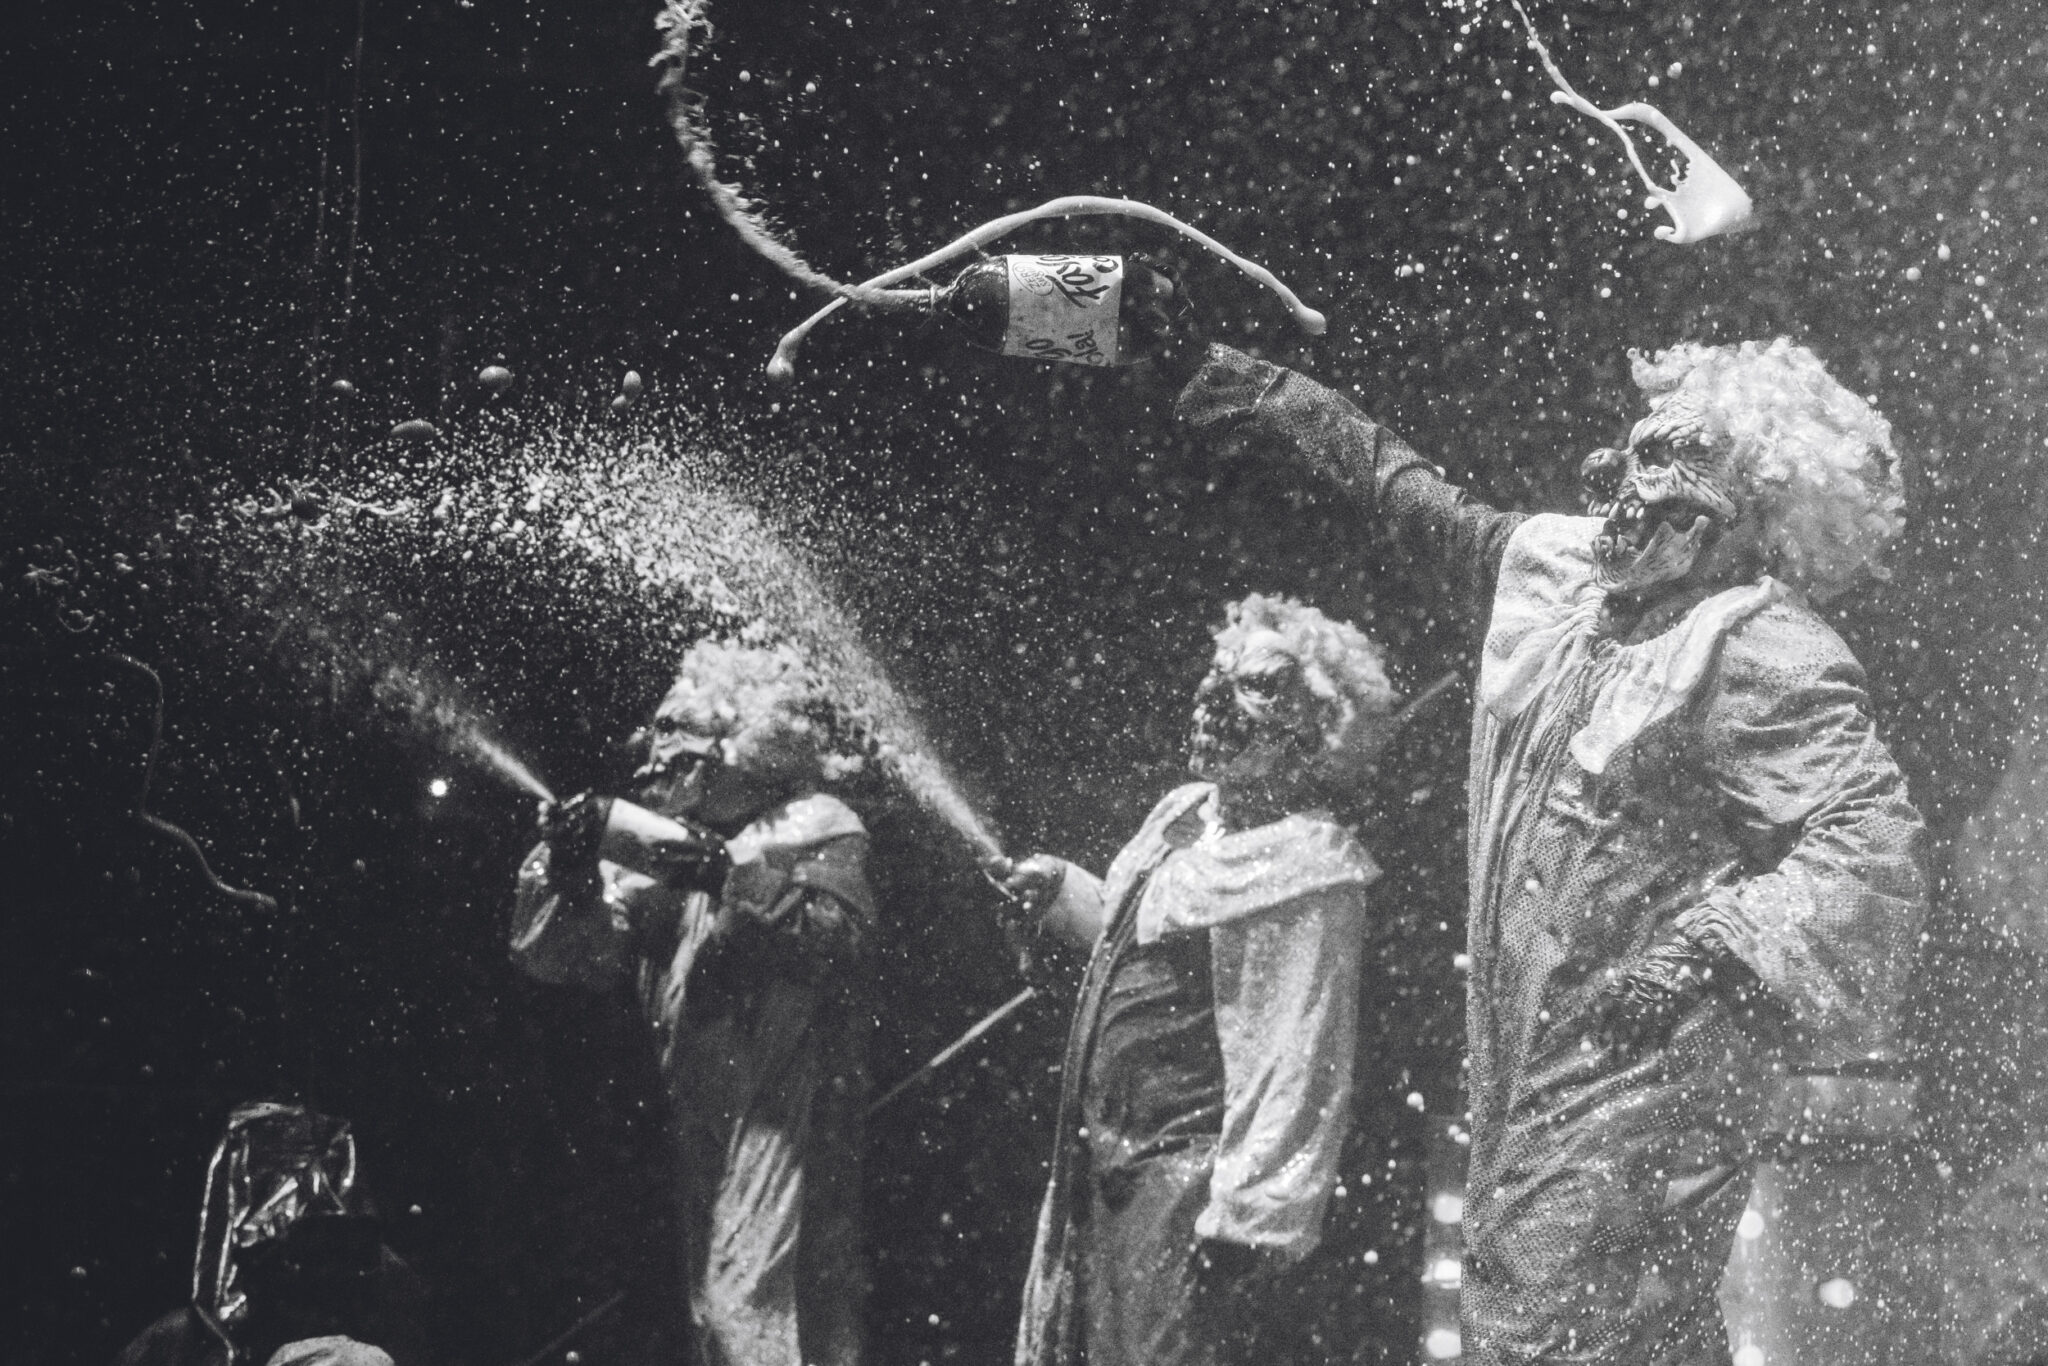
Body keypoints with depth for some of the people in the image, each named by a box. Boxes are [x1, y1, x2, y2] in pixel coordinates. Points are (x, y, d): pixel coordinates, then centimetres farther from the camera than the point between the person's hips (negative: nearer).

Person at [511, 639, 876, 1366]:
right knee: (717, 1307, 12)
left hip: (785, 1109, -7)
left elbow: (834, 930, -19)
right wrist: (567, 873, -13)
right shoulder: (663, 847, 14)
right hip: (704, 1113, 7)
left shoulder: (818, 828, 0)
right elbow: (552, 953, 5)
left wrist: (730, 876, -26)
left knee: (750, 1292, -17)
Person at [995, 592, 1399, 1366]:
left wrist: (1250, 1224, -25)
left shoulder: (1304, 870, -17)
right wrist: (1061, 894, 15)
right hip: (1102, 1175, 10)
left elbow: (1298, 1068, -22)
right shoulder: (1184, 817, 11)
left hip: (1186, 1192, -10)